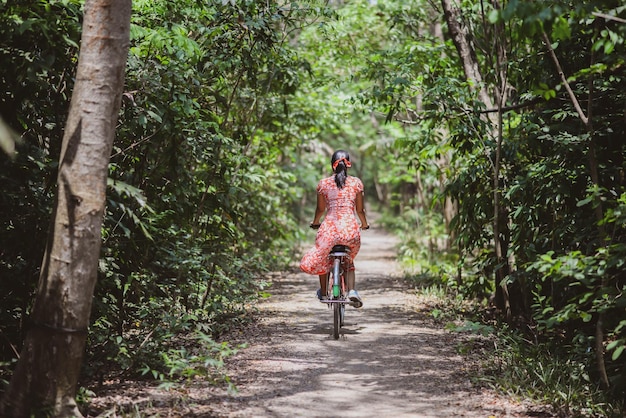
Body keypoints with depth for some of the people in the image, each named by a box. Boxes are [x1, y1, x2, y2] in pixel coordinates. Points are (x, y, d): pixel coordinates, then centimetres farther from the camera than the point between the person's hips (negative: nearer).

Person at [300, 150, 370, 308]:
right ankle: (352, 290, 4)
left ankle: (323, 292, 36)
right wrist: (364, 224, 31)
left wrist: (315, 222, 36)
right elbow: (360, 209, 12)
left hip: (329, 227, -1)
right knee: (349, 260, 26)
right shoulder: (356, 182, 7)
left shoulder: (323, 183, 7)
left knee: (321, 257, 28)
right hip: (351, 229, 1)